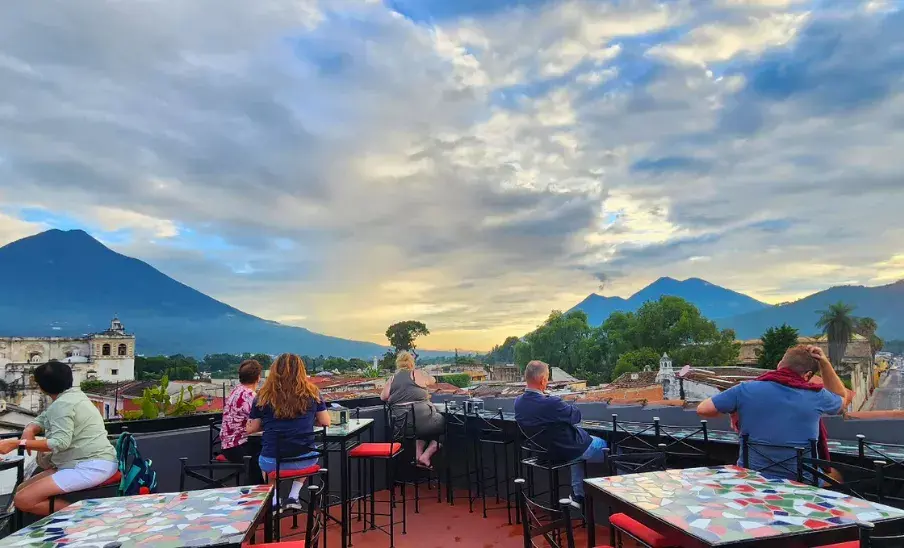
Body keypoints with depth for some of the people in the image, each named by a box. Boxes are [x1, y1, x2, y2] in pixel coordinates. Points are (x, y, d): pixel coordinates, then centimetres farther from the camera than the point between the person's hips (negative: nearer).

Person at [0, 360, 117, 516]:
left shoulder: (62, 404, -14)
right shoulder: (72, 395, 15)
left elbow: (60, 443, -24)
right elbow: (42, 420, 26)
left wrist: (17, 443, -20)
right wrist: (30, 430, 4)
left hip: (92, 466, -11)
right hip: (82, 463, 11)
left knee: (23, 500, -15)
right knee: (22, 490, 12)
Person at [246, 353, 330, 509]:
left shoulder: (264, 396, -3)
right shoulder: (312, 393, -2)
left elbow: (250, 429, 6)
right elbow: (326, 422, 7)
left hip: (272, 461, 0)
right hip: (305, 460, 0)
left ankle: (274, 498, 19)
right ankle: (294, 496, 21)